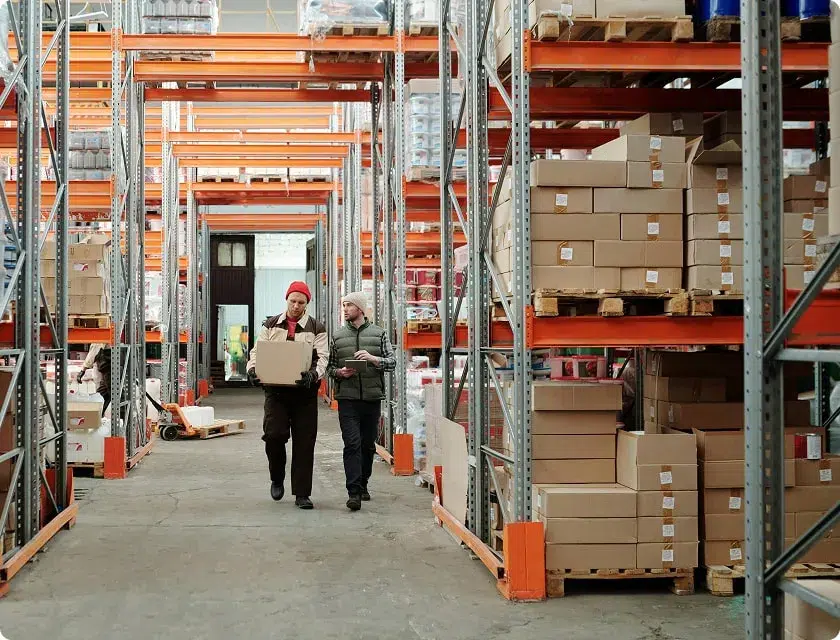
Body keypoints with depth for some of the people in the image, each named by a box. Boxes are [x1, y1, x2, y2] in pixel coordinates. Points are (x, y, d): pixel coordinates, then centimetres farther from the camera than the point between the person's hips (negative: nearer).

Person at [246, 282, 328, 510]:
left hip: (304, 391, -1)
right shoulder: (271, 326, 12)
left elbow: (322, 357, -6)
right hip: (275, 390, 1)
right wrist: (253, 369, -15)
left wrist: (313, 374, -28)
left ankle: (302, 493, 9)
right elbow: (257, 351, 7)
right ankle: (277, 479, 16)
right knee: (274, 434, -12)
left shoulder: (316, 329, 5)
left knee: (304, 443, 0)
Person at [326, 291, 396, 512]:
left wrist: (372, 358, -15)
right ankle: (354, 492, -14)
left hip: (372, 397, 1)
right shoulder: (338, 336, 9)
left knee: (368, 444, 10)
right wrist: (340, 372, -8)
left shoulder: (379, 334, 6)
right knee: (352, 444, -11)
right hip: (347, 399, -1)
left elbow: (392, 362, 1)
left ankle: (362, 485, 26)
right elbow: (329, 367, 13)